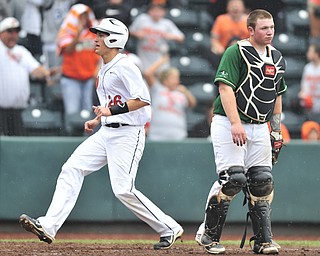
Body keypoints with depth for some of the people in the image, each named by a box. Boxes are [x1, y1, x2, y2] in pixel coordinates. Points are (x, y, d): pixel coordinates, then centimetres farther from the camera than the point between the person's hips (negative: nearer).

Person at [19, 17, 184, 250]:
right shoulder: (105, 69, 16)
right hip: (106, 133, 9)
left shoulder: (124, 66, -13)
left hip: (127, 134, -9)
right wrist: (97, 120, 16)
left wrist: (112, 111, -26)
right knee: (72, 169, -4)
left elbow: (143, 99, -22)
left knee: (124, 190, -13)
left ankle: (169, 229, 0)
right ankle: (48, 227, -10)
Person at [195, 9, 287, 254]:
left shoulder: (277, 58, 14)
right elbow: (225, 88, -16)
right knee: (233, 179, -15)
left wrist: (276, 132, 18)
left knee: (263, 183, 1)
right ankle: (208, 235, -1)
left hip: (259, 128, 7)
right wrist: (235, 124, -26)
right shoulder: (236, 52, -9)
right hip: (228, 124, -7)